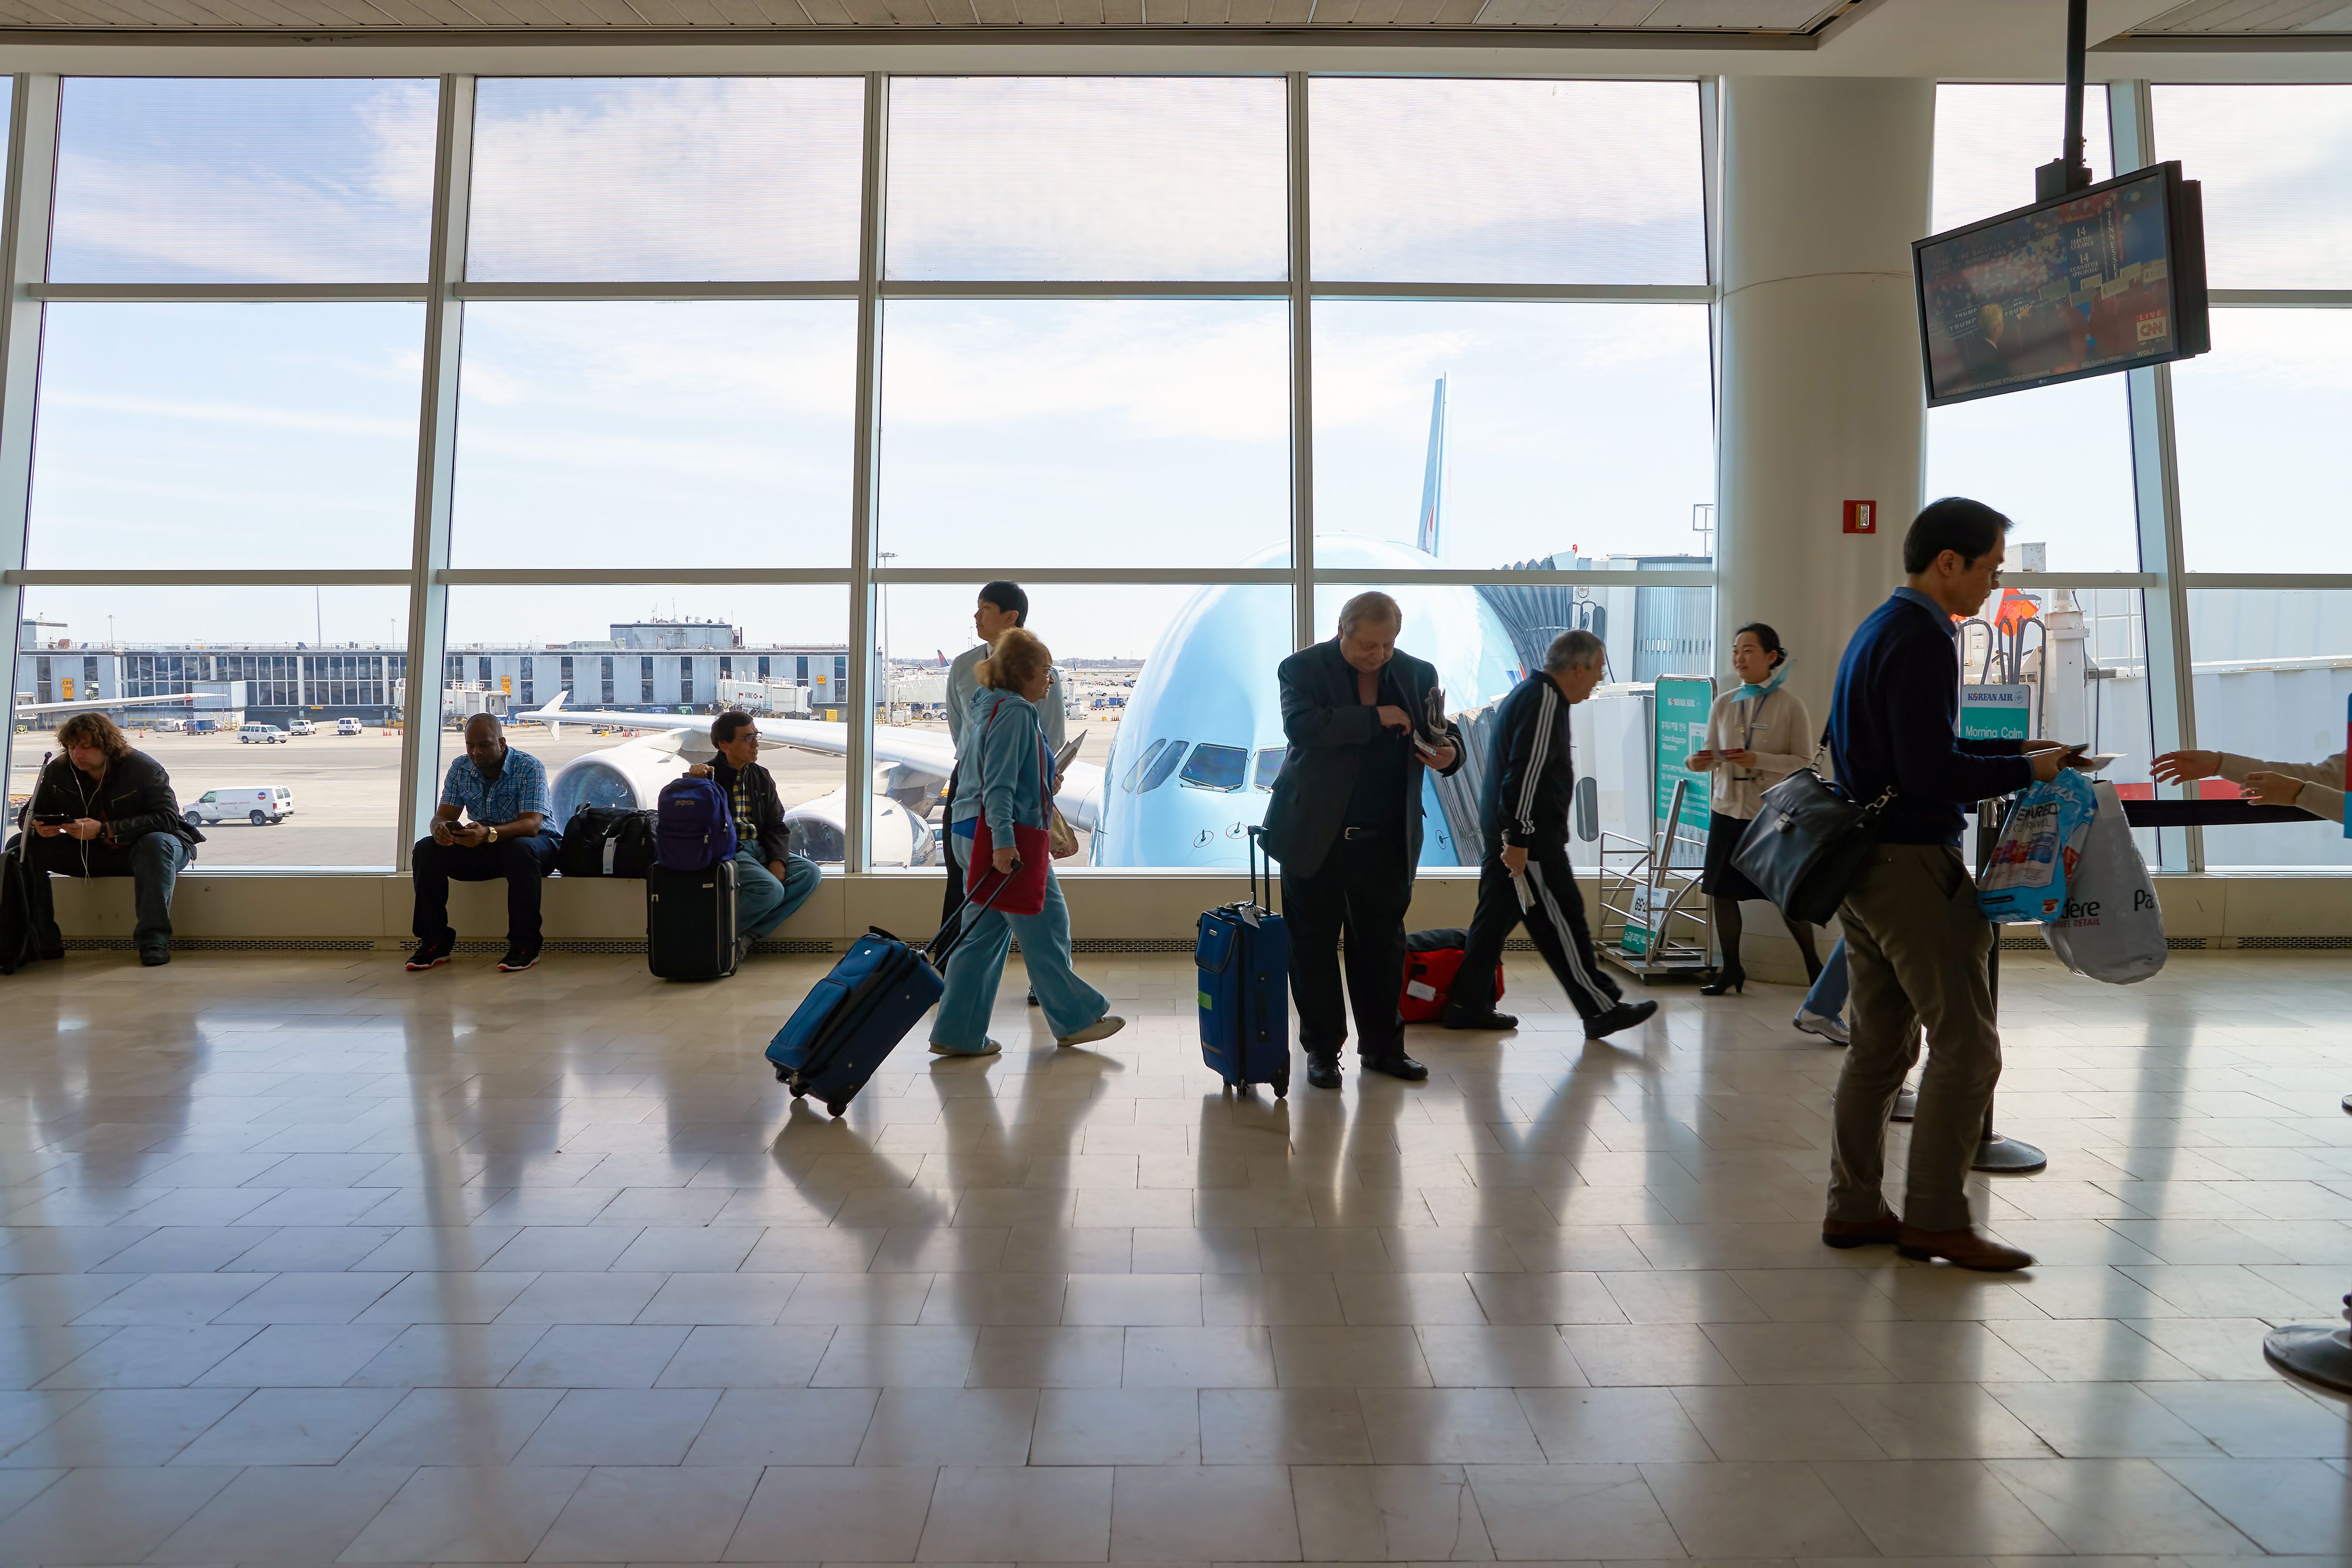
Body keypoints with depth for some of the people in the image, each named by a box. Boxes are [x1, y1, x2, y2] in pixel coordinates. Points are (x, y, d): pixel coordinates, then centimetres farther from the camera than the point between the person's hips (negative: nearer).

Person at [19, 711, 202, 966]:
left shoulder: (143, 768, -18)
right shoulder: (59, 771, -4)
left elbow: (168, 818, -28)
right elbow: (30, 812, 8)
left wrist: (104, 830, -36)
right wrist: (38, 826, -20)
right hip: (90, 854, 5)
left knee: (156, 843, -40)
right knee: (25, 846, -13)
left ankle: (154, 940, -36)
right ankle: (44, 942, -11)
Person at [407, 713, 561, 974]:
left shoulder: (529, 767, -17)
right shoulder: (460, 768, 1)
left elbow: (532, 825, -27)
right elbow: (444, 815, -3)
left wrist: (489, 834, -46)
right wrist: (440, 830, -30)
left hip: (534, 842, -5)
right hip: (482, 848, 6)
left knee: (521, 851, -40)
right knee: (426, 850, -15)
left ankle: (525, 945, -31)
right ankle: (435, 941, -9)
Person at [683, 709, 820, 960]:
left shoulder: (761, 777, 13)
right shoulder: (711, 776, -5)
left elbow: (776, 825, 13)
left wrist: (778, 860, -4)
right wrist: (693, 781, -27)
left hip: (759, 849, 7)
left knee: (809, 872, -14)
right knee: (771, 889, -29)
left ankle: (747, 935, -15)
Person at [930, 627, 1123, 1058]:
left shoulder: (989, 708, 17)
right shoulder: (1015, 713, -13)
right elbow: (999, 784, -21)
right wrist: (1003, 841, -26)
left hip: (974, 833, 10)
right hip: (1005, 835, -10)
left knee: (984, 934, 11)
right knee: (1046, 925, 2)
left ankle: (958, 1033, 13)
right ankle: (1075, 1018, 14)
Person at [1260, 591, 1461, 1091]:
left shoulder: (1417, 674, 5)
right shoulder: (1304, 668, -7)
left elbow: (1439, 735, 10)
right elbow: (1300, 725, -24)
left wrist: (1448, 753, -14)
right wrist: (1375, 717, -26)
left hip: (1386, 839, 3)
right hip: (1316, 836, -3)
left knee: (1383, 942, 11)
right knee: (1314, 945, 6)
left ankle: (1382, 1045, 25)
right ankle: (1322, 1049, 20)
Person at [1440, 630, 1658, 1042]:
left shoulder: (1526, 693, 19)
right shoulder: (1545, 700, -15)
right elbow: (1526, 773, -22)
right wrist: (1518, 839, -24)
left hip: (1506, 832, 10)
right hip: (1529, 837, -10)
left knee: (1496, 914, 12)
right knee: (1562, 919, -3)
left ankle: (1467, 1004, 16)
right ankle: (1601, 1008, 5)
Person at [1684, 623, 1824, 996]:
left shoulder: (1789, 704, -6)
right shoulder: (1724, 703, 6)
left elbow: (1804, 761, -8)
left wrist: (1758, 760, -22)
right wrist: (1700, 763, -12)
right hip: (1728, 810, 4)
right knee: (1721, 890, 5)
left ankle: (1812, 963, 26)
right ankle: (1731, 969, 20)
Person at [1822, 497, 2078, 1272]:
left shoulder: (1881, 628, 17)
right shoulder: (1922, 640, -15)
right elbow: (1932, 774, -21)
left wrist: (2016, 748, 19)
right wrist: (2027, 770, -8)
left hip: (1866, 861, 10)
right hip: (1911, 864, -10)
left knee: (1881, 1045, 13)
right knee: (1966, 1043, -2)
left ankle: (1854, 1209, 19)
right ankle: (1936, 1217, 6)